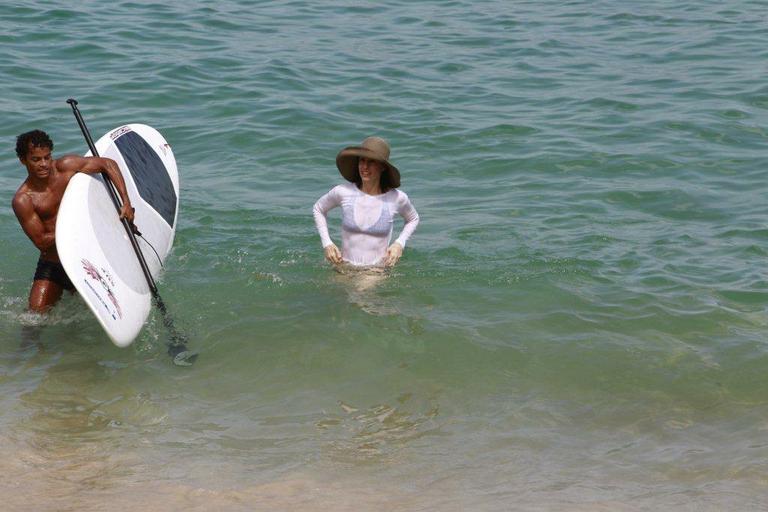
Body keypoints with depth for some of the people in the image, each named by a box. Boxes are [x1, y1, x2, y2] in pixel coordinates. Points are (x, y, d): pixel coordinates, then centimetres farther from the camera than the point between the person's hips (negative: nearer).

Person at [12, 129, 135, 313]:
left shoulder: (65, 166, -9)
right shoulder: (23, 200, -15)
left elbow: (108, 164, -3)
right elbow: (41, 241, -14)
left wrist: (126, 202, -12)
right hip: (51, 264, -1)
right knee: (36, 314, -9)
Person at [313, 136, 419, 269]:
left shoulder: (396, 198, -5)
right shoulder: (343, 192, -5)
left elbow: (413, 219, 17)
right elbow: (318, 209, 15)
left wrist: (400, 244, 0)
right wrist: (327, 243, 4)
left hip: (380, 270, -3)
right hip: (346, 269, 3)